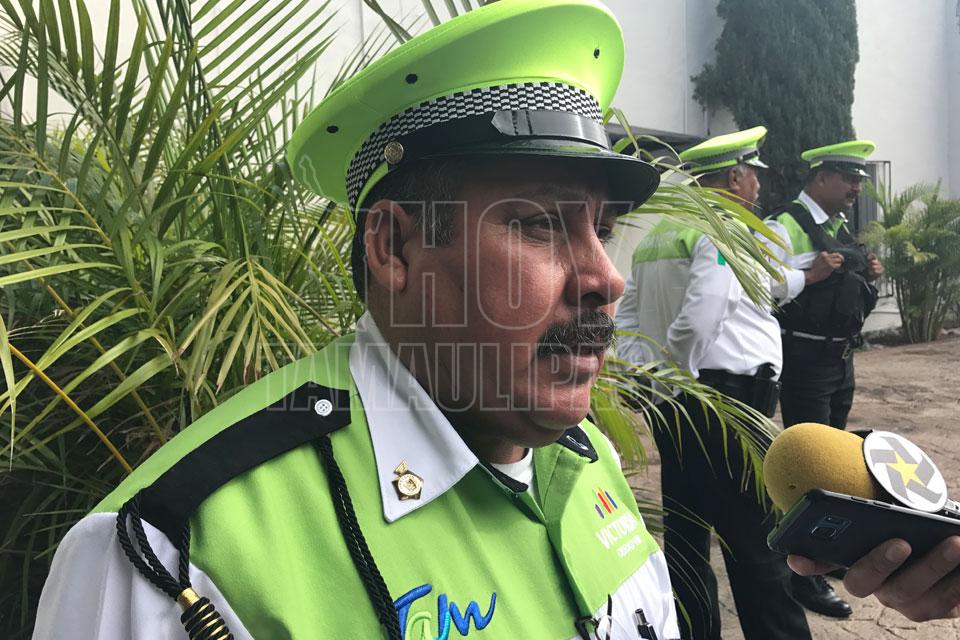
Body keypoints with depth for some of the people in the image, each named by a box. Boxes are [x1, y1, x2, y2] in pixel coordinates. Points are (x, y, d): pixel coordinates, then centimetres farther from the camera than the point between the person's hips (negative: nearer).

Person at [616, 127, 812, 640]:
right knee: (752, 537, 1)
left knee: (685, 526, 15)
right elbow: (698, 320, -23)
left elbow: (626, 318, 13)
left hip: (674, 404, 8)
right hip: (729, 397, -8)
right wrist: (675, 376, -9)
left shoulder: (656, 235, 14)